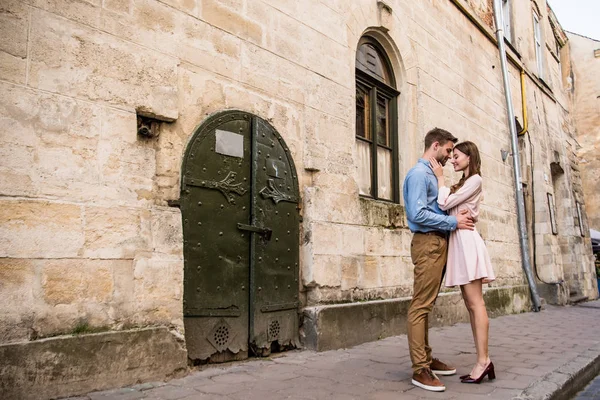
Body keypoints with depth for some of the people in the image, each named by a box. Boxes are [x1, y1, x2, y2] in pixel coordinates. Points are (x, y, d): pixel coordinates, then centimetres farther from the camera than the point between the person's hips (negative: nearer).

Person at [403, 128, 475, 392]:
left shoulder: (431, 174, 21)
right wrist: (453, 222, -13)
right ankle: (420, 369, -7)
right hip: (428, 243, -10)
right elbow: (418, 214, -20)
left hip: (438, 243, 10)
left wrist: (456, 215, 5)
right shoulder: (419, 173, -10)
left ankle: (426, 359, 20)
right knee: (421, 305, -9)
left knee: (427, 305, 12)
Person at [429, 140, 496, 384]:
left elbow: (445, 204, -11)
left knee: (475, 303, -10)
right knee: (471, 304, 5)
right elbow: (449, 205, 20)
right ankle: (483, 361, 7)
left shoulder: (475, 180, -3)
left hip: (466, 240, -9)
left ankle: (483, 361, -9)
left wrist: (440, 177, -3)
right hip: (457, 241, 9)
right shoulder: (463, 183, 24)